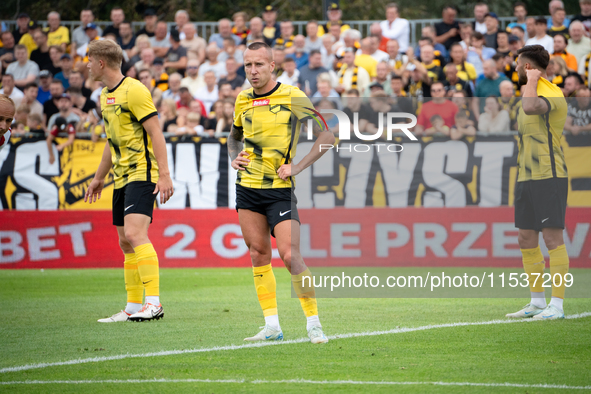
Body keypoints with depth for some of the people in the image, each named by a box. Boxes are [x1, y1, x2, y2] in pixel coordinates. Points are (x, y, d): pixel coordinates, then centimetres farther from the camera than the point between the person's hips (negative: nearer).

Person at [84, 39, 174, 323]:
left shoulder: (134, 91, -12)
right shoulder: (105, 96, 16)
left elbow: (156, 133, -15)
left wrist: (164, 175, -21)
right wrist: (99, 178, 30)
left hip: (142, 173, -9)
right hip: (121, 177, 9)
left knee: (135, 233, -21)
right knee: (125, 242, 9)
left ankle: (153, 302, -24)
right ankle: (133, 307, 13)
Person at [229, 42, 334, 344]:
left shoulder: (292, 97, -8)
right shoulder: (242, 100, 8)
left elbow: (327, 135, -6)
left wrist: (298, 167, -12)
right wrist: (234, 157, 8)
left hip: (280, 188, -5)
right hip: (247, 188, 5)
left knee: (289, 255, -13)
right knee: (258, 253, 5)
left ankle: (313, 323, -4)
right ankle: (272, 326, 11)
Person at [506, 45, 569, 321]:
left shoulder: (551, 93, -12)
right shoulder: (531, 94, 19)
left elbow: (531, 109, -37)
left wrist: (532, 80, -19)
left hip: (549, 176, -10)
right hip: (527, 178, 10)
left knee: (552, 237, -9)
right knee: (526, 240, 9)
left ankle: (557, 306, -8)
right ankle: (537, 303, 16)